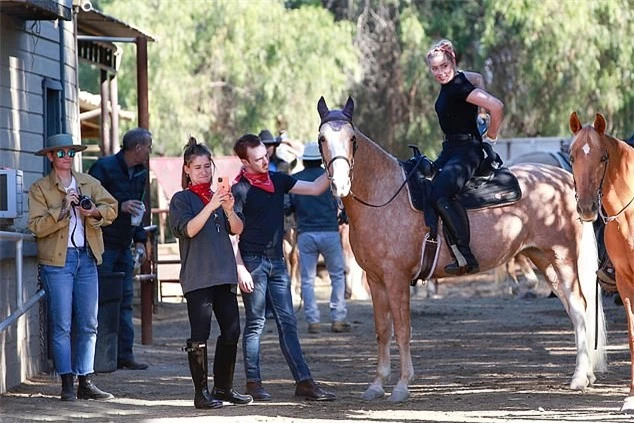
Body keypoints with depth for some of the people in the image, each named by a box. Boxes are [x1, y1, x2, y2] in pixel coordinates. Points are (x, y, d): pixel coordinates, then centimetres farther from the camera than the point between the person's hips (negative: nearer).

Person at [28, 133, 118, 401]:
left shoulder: (89, 184, 14)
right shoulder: (40, 189, 1)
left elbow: (111, 208, 7)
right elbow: (36, 226, -9)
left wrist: (94, 212, -12)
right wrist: (63, 209, -18)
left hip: (87, 258, 4)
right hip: (57, 260, -4)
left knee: (88, 324, 4)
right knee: (62, 324, -5)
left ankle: (85, 382, 9)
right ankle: (67, 385, -1)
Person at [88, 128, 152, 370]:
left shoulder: (140, 174, 14)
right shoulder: (104, 168, -10)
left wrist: (140, 240, 10)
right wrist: (120, 207, -21)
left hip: (124, 247, 8)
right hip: (103, 245, -8)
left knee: (125, 300, 6)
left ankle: (125, 354, 9)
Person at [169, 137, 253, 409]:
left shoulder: (218, 196, 16)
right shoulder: (182, 199, 1)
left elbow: (237, 230, 5)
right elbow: (189, 229, -15)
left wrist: (228, 209, -15)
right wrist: (211, 206, -26)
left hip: (224, 274, 6)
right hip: (197, 277, -6)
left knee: (232, 332, 5)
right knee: (199, 336, -7)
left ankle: (223, 387, 16)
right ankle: (201, 393, -5)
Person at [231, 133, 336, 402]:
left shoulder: (278, 180, 9)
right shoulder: (240, 190, -9)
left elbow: (314, 189, 8)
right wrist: (240, 269, -17)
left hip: (276, 260, 6)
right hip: (253, 262, -6)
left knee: (287, 322, 4)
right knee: (255, 323, -1)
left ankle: (303, 381, 2)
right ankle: (253, 383, 6)